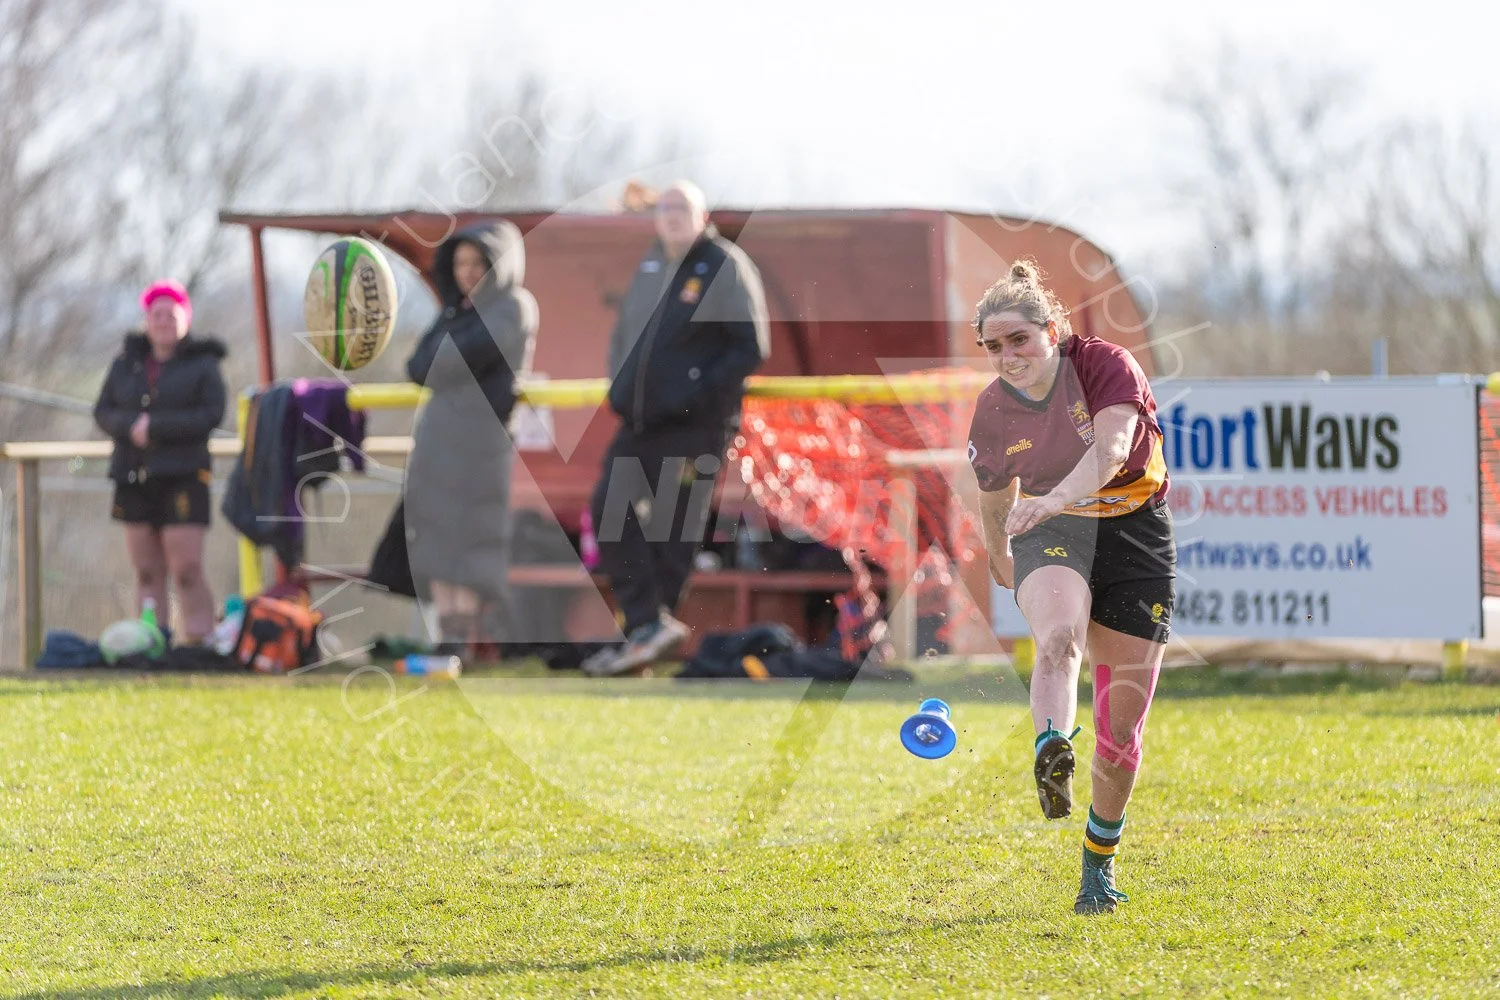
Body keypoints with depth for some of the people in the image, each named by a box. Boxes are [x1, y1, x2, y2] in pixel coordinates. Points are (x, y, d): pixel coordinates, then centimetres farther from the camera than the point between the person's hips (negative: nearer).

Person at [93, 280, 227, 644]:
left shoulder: (202, 364, 3)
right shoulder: (126, 362, 14)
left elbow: (211, 414, -9)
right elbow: (103, 412, 8)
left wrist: (155, 426, -16)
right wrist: (130, 425, -14)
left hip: (182, 477, -4)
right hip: (133, 477, 4)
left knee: (187, 572, -11)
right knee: (147, 574, 4)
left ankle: (199, 645, -12)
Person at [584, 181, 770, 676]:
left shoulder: (725, 268, -7)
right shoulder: (651, 264, 15)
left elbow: (752, 347, -10)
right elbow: (624, 332, 26)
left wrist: (702, 392, -15)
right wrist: (621, 386, 11)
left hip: (694, 426, -7)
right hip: (639, 421, 7)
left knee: (674, 529, -3)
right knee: (609, 510, -3)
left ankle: (649, 631, 2)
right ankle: (651, 625, -2)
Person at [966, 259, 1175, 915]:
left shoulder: (1104, 365, -15)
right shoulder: (993, 411, -2)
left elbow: (1112, 448, -33)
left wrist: (1056, 497, -50)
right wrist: (1001, 560, 30)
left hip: (1135, 537, -1)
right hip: (1053, 539, 1)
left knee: (1121, 724, 0)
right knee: (1059, 635, -37)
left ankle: (1099, 863, 20)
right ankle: (1052, 752, -65)